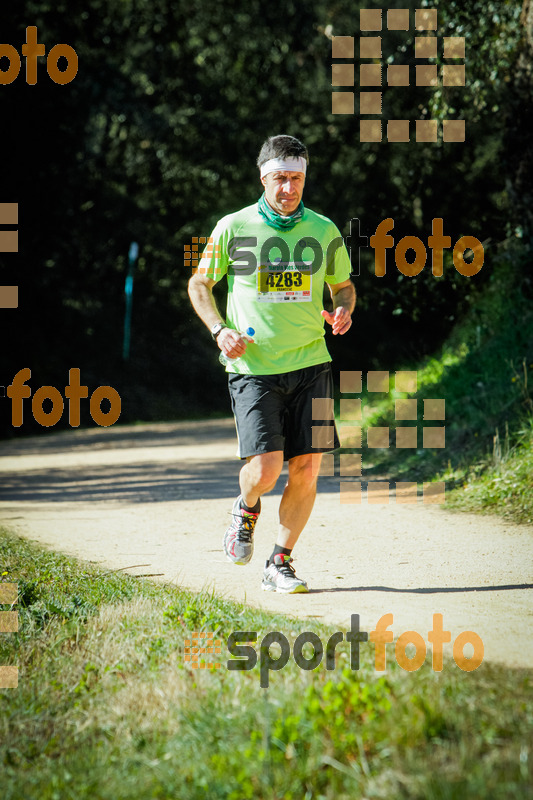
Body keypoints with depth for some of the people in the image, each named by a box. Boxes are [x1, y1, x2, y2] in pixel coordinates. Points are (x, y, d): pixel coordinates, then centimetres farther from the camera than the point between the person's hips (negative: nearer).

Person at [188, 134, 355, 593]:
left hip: (310, 365, 3)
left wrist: (344, 311, -2)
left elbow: (344, 285, 21)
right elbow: (200, 284, 10)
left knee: (306, 469, -3)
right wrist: (220, 330, -6)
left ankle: (280, 564, 13)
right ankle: (246, 510, 22)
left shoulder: (323, 231, 6)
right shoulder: (233, 228, -1)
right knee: (265, 468, -14)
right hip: (253, 367, -3)